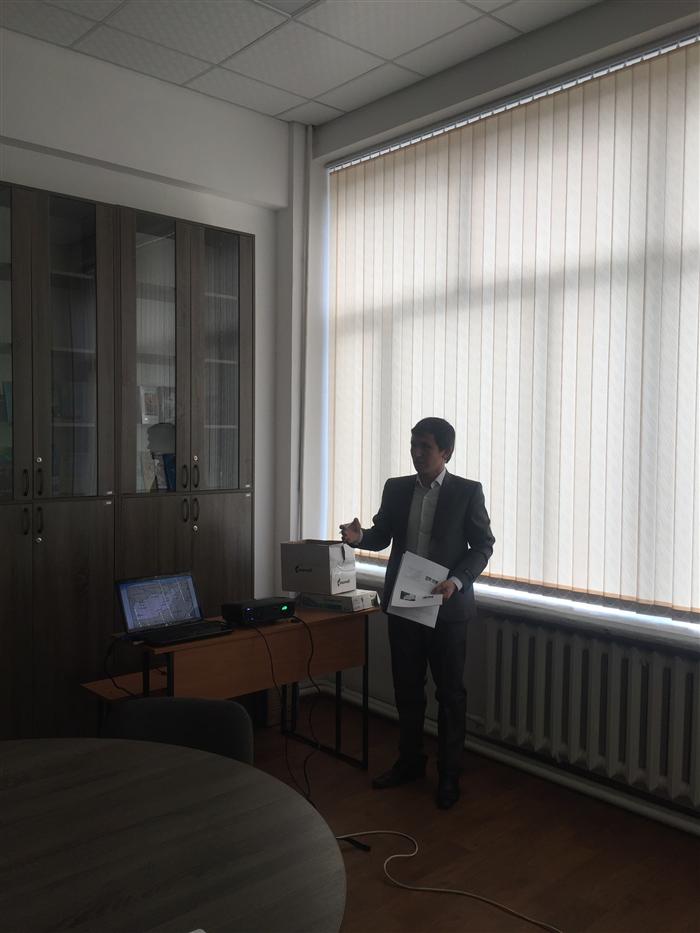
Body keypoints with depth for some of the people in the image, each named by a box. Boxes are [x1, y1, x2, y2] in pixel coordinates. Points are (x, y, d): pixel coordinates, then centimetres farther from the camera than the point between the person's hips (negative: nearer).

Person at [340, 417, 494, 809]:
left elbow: (483, 546, -5)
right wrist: (359, 536, -12)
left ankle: (449, 774, 22)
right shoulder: (396, 488, 5)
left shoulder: (468, 492, -6)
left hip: (447, 607, -4)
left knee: (450, 692, 8)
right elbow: (382, 536, 10)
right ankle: (410, 762, 33)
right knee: (407, 688, 15)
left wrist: (456, 582, -19)